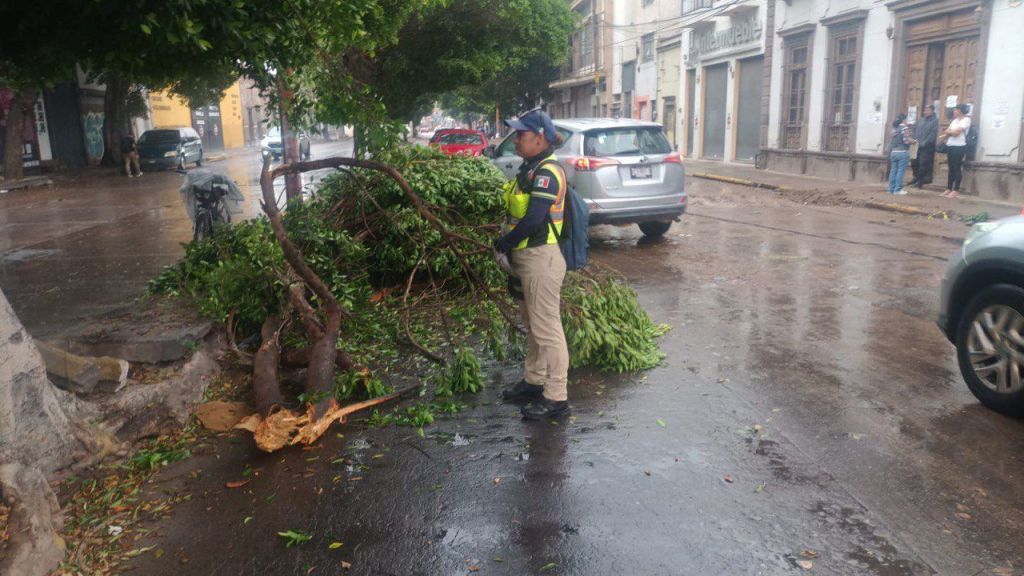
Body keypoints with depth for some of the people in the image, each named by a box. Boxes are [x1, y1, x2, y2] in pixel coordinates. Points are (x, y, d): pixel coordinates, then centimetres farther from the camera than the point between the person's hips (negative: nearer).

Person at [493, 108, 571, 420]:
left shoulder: (547, 172, -17)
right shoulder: (530, 169, 14)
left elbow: (533, 219, -26)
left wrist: (502, 245, -14)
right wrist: (509, 248, 12)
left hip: (542, 259, -10)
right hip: (526, 257, 10)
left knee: (546, 328, -4)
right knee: (532, 324, 20)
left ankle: (556, 397, 4)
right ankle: (533, 380, 34)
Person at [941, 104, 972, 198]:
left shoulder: (966, 120, -7)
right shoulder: (955, 120, 17)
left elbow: (956, 132, -14)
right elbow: (947, 132, 11)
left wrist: (948, 132, 3)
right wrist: (951, 132, -9)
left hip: (959, 147, -8)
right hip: (950, 146, 8)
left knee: (957, 169, -5)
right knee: (951, 168, 9)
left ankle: (956, 190, -2)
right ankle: (949, 189, 13)